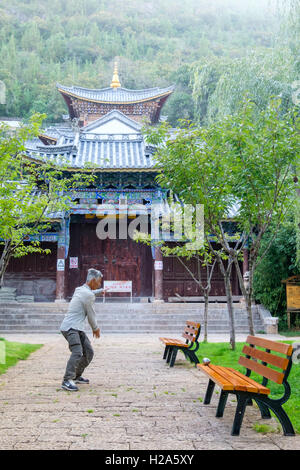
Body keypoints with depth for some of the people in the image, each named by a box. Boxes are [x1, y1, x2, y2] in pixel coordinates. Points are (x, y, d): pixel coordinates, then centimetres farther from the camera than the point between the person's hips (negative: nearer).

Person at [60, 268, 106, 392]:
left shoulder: (79, 289, 16)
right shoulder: (89, 295, -14)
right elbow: (91, 315, -4)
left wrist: (101, 290, 60)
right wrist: (95, 329, 13)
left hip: (78, 328, 10)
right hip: (70, 327, -10)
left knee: (88, 352, 11)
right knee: (77, 352, -26)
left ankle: (77, 376, 24)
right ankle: (67, 381, -31)